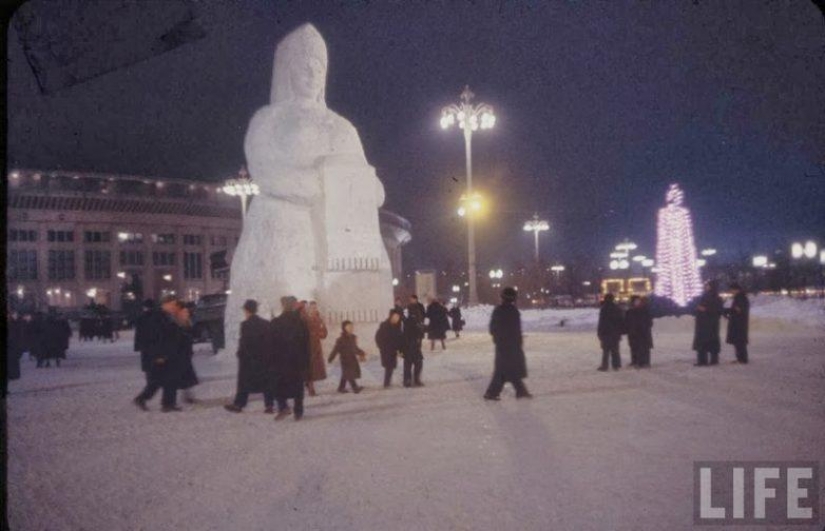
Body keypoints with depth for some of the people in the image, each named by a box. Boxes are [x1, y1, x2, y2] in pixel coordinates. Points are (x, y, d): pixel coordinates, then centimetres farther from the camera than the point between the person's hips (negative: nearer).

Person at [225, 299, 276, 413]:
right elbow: (271, 341, 5)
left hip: (249, 358, -4)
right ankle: (269, 405, 4)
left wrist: (240, 354, -4)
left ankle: (238, 405, 14)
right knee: (268, 381, 7)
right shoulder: (266, 323, 5)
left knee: (244, 382, 6)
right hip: (266, 358, 4)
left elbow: (244, 342, -16)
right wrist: (269, 355, 10)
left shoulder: (246, 325, -12)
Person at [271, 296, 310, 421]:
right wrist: (306, 362, 9)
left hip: (280, 360, -3)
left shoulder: (275, 323, -7)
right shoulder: (301, 322, 2)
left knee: (278, 385, 6)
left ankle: (283, 406, -13)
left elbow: (271, 343, -6)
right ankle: (298, 412, 9)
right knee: (298, 386, 9)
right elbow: (306, 344, 4)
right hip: (298, 360, 3)